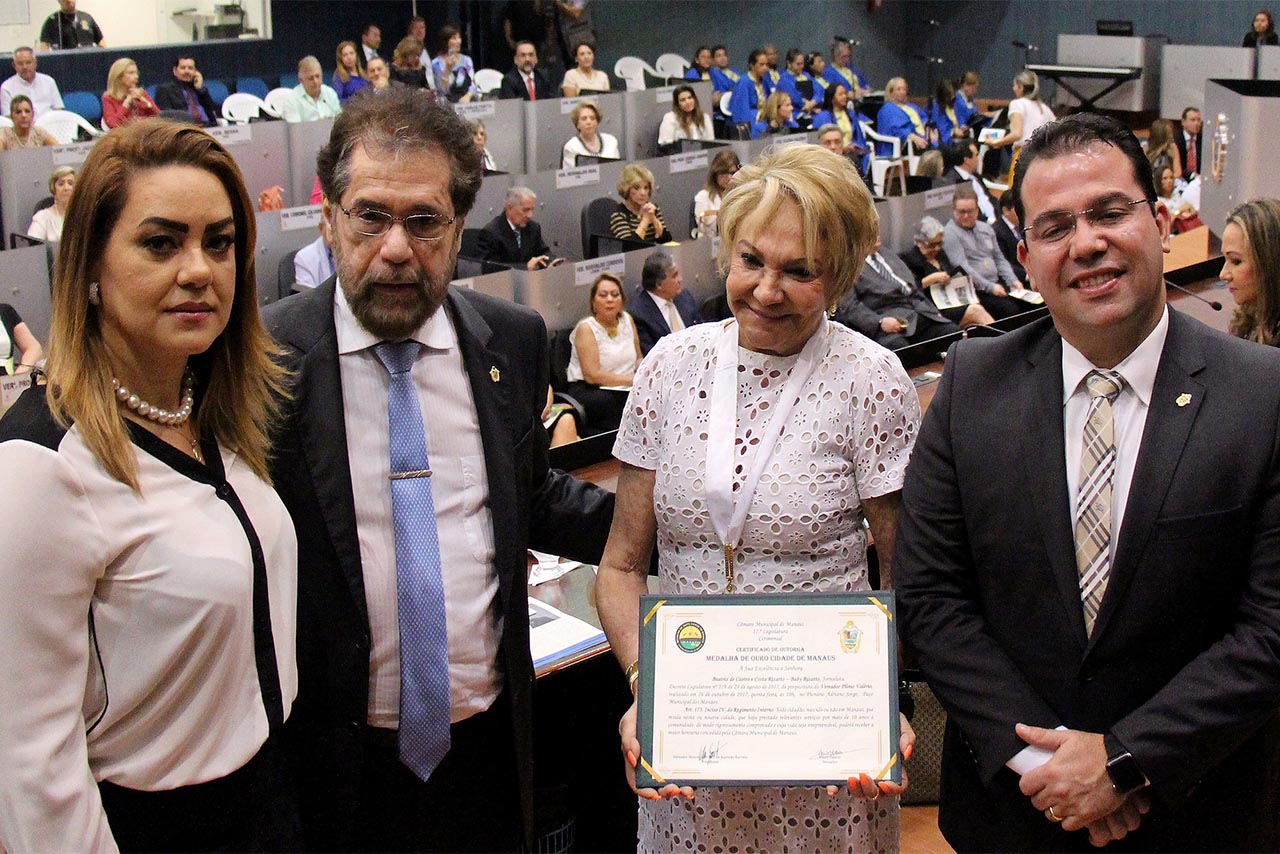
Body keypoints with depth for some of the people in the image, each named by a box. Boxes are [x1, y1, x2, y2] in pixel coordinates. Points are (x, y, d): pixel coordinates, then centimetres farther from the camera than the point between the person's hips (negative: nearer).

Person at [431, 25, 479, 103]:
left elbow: (473, 84, 1)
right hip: (447, 103, -3)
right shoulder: (436, 63, -1)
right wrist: (447, 69, -18)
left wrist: (468, 96, -20)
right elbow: (442, 91, -7)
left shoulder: (466, 60, 9)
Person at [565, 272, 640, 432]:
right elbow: (592, 375, -15)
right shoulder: (586, 328, -6)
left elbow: (638, 359, 22)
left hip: (624, 390, 5)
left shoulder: (627, 320, 11)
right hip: (589, 392, -5)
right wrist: (633, 380, -15)